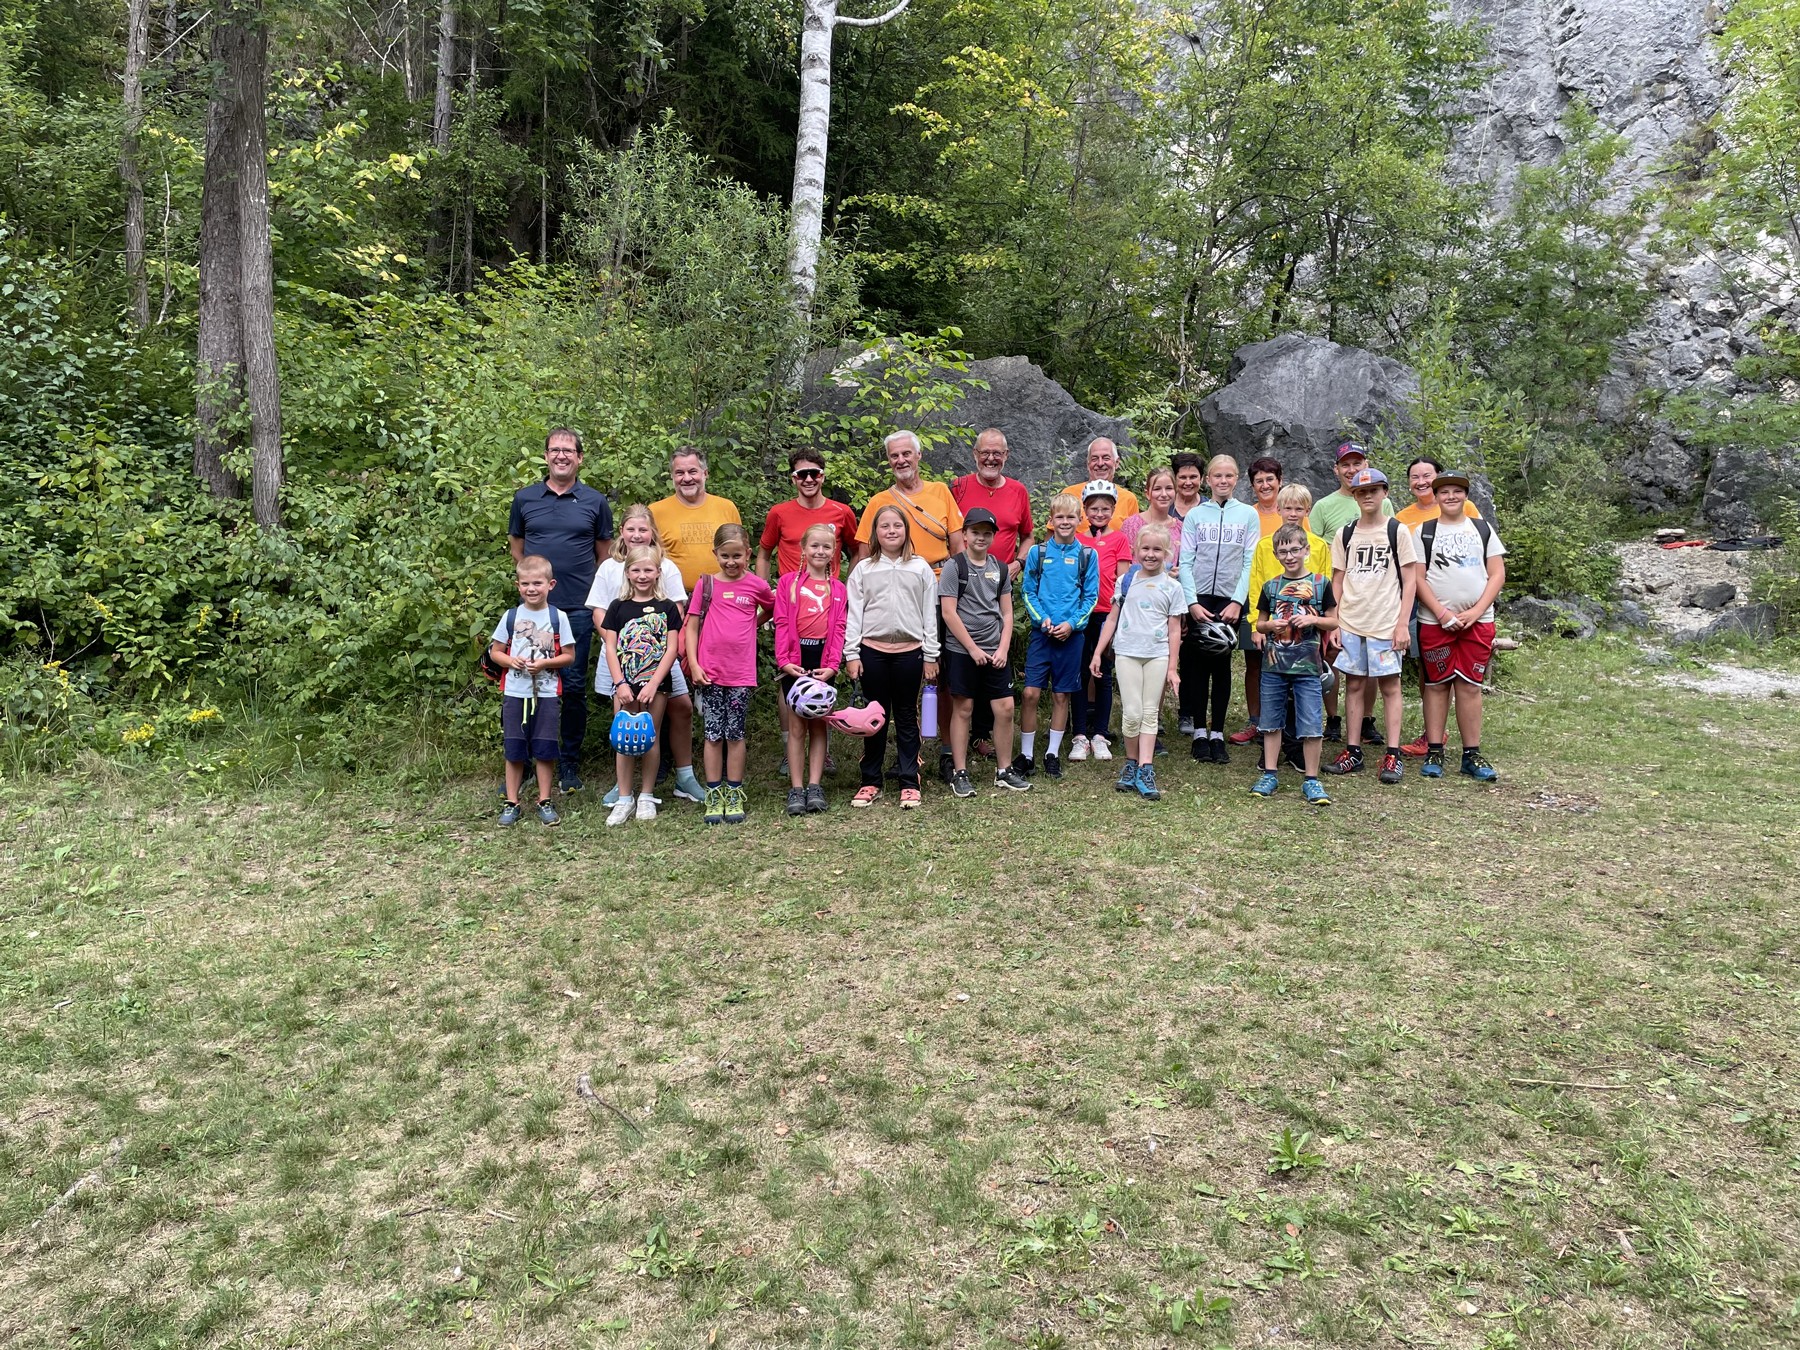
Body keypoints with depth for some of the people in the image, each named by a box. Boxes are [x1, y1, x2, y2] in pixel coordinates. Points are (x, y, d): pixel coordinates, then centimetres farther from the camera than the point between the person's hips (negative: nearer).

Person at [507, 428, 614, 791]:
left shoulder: (595, 502, 4)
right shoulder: (524, 498, 7)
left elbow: (605, 554, 10)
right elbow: (516, 546, 17)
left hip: (578, 609, -1)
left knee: (574, 688, 3)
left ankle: (569, 764, 14)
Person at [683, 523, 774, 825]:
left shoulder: (756, 585, 2)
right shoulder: (706, 584, 2)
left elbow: (773, 608, 23)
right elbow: (691, 627, 3)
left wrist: (753, 623, 10)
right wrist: (693, 665, -5)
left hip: (741, 673, 0)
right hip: (709, 672, 0)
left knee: (735, 734, 5)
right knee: (713, 734, 4)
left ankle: (734, 796, 12)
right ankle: (714, 796, 11)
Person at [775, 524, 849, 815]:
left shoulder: (838, 589, 9)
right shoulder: (788, 582, 5)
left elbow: (839, 629, 2)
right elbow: (782, 624, -1)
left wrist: (832, 665, -10)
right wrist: (783, 660, -12)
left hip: (824, 661, 2)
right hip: (796, 660, -1)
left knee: (818, 725, 6)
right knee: (796, 726, 0)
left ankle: (815, 786, 9)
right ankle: (796, 789, 3)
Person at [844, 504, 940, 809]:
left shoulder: (920, 568, 5)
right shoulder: (863, 569, 5)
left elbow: (930, 614, 4)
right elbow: (853, 614, 3)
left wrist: (931, 655, 1)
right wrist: (851, 654, -3)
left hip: (909, 651, 0)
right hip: (873, 651, 0)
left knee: (907, 718, 7)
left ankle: (909, 782, 13)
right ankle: (871, 781, 16)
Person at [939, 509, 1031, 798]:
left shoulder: (1000, 568, 11)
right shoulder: (954, 566, -4)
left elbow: (1007, 612, 12)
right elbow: (949, 613, -9)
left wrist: (1003, 648, -1)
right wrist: (973, 649, -11)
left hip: (996, 651, 4)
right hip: (962, 651, -4)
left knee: (1005, 708, 2)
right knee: (963, 709, 2)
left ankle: (1004, 771, 14)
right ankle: (959, 773, 10)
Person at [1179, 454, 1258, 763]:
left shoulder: (1248, 514, 6)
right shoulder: (1195, 515, 6)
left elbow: (1250, 563, 2)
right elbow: (1185, 562, 2)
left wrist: (1237, 601, -8)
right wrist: (1192, 602, -8)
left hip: (1230, 601, 0)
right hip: (1198, 600, 0)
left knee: (1222, 664, 2)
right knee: (1198, 665, 0)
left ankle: (1217, 734, 8)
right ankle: (1200, 734, 7)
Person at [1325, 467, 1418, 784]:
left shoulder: (1397, 531, 1)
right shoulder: (1344, 534, 10)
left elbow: (1410, 581, -1)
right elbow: (1337, 582, 11)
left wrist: (1402, 624, -8)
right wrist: (1333, 623, 3)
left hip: (1386, 624, -3)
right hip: (1350, 623, 3)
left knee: (1389, 686, 0)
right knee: (1355, 685, 7)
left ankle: (1392, 755, 2)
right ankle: (1353, 751, 12)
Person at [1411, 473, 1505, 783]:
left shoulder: (1483, 529, 10)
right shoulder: (1423, 531, 6)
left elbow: (1497, 574, 5)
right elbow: (1418, 578, 0)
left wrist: (1476, 611, -8)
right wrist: (1443, 614, -10)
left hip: (1478, 621, 1)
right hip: (1435, 622, -1)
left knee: (1470, 686, 1)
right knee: (1436, 684, 3)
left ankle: (1472, 755, 6)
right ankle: (1434, 753, 9)